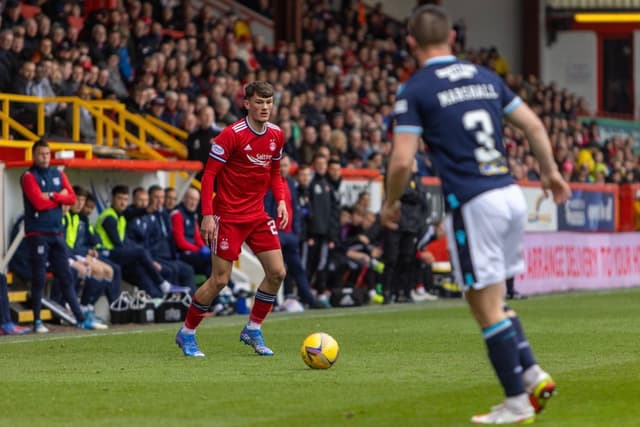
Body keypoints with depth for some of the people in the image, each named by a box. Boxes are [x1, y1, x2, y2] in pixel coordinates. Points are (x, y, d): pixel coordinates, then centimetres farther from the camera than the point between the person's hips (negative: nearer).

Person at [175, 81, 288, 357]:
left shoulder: (276, 135, 5)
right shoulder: (231, 135, -15)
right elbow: (209, 174, -13)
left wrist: (280, 201, 3)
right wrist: (207, 215, -19)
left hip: (257, 214, 6)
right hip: (228, 215, -6)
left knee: (277, 272, -3)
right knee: (220, 279, -6)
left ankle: (253, 330, 14)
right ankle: (186, 333, 12)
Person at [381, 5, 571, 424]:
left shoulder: (416, 90, -4)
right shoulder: (485, 77, 13)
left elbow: (403, 160, -9)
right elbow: (534, 126, 16)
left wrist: (391, 203, 8)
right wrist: (550, 171, 30)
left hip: (473, 204, -6)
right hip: (512, 196, 6)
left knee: (487, 308, 1)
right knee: (494, 300, 21)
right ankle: (533, 374, 10)